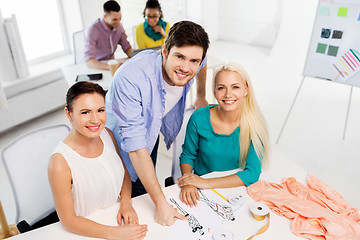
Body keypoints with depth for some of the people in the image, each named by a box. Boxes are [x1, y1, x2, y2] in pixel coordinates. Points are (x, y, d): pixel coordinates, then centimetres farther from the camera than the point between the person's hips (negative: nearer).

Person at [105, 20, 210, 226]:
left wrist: (201, 97, 19)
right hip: (118, 136, -4)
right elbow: (135, 146, -39)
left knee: (145, 187, 16)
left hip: (152, 129, 5)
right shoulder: (130, 78, -42)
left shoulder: (191, 64, -23)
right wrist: (161, 203, -36)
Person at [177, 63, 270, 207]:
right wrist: (188, 183, -17)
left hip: (236, 189, 1)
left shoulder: (254, 124, -12)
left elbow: (253, 173, -15)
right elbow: (187, 155, 3)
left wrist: (206, 183, -22)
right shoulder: (199, 119, -12)